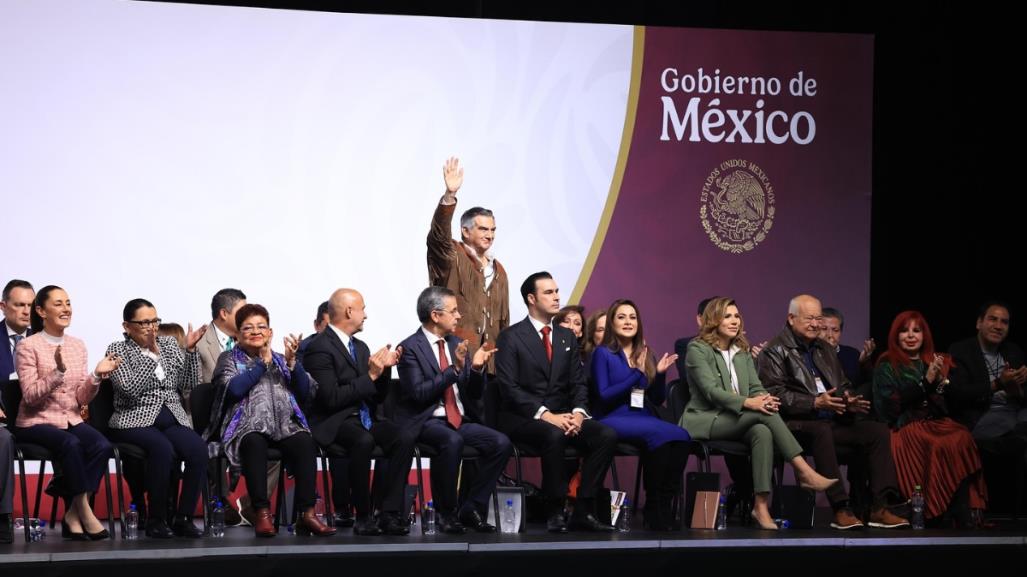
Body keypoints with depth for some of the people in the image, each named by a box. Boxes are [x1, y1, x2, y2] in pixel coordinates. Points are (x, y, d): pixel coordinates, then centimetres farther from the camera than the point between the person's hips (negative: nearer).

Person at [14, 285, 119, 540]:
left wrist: (96, 376, -12)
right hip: (37, 422, -5)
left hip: (71, 420, 5)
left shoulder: (78, 346, 9)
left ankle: (73, 515, -15)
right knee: (71, 444, -35)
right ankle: (83, 510, -19)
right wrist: (59, 371, -26)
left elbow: (81, 399, 7)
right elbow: (30, 397, -14)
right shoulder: (28, 346, -6)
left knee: (103, 447, -25)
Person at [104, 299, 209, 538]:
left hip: (173, 419, 4)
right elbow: (131, 389, -12)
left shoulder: (169, 344, 17)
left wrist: (190, 350, -1)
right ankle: (155, 520, -21)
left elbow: (188, 385, 10)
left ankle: (183, 518, -19)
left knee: (199, 449, -27)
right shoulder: (117, 350, 4)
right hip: (136, 421, -4)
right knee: (163, 449, -36)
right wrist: (152, 355, -15)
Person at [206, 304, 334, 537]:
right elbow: (234, 389, -6)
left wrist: (292, 361, -2)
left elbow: (304, 392, 11)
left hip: (284, 425, 3)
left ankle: (306, 514, -35)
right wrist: (263, 362, -1)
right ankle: (262, 513, -37)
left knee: (305, 442, -31)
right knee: (255, 443, -38)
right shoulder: (229, 359, 16)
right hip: (247, 426, -3)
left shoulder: (280, 360, 25)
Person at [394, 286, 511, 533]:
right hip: (427, 421, -6)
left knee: (502, 443, -18)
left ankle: (471, 508, -7)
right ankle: (446, 513, -20)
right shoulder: (410, 348, -6)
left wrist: (476, 368, -7)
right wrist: (454, 369, -23)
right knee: (452, 441, -37)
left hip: (461, 420, 6)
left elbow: (475, 394, 14)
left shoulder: (456, 344, 14)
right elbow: (419, 393, -18)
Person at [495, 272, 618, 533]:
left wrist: (578, 413, -10)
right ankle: (555, 512, -24)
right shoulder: (510, 337, -2)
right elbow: (509, 388, -12)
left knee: (607, 435, -20)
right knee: (554, 435, -38)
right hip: (523, 418, -6)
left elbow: (578, 383, 12)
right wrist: (545, 415, -22)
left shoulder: (567, 337, 16)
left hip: (562, 415, 6)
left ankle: (583, 511, -17)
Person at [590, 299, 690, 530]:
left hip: (642, 419, 5)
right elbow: (603, 395, -7)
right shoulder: (603, 354, 4)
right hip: (613, 420, -5)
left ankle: (666, 504, -24)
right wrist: (637, 374, -10)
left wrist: (660, 373, 0)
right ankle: (654, 505, -25)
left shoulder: (645, 356, 19)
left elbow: (658, 400, 18)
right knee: (659, 433, -35)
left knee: (681, 437, -28)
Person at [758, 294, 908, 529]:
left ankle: (879, 508, -20)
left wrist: (851, 401, 1)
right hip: (798, 423, -7)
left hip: (835, 420, 7)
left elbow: (844, 386, 27)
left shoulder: (826, 349, 26)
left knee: (879, 430, -14)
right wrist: (816, 403, -20)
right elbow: (775, 394, -11)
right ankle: (840, 510, -40)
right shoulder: (775, 351, 1)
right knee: (821, 431, -40)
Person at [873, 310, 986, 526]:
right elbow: (888, 407, -4)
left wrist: (942, 382, 0)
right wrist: (926, 381, -8)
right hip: (905, 427, -4)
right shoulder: (887, 366, 11)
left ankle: (963, 516, -37)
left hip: (937, 424, 4)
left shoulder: (937, 362, 24)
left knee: (962, 438, -31)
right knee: (942, 447, -34)